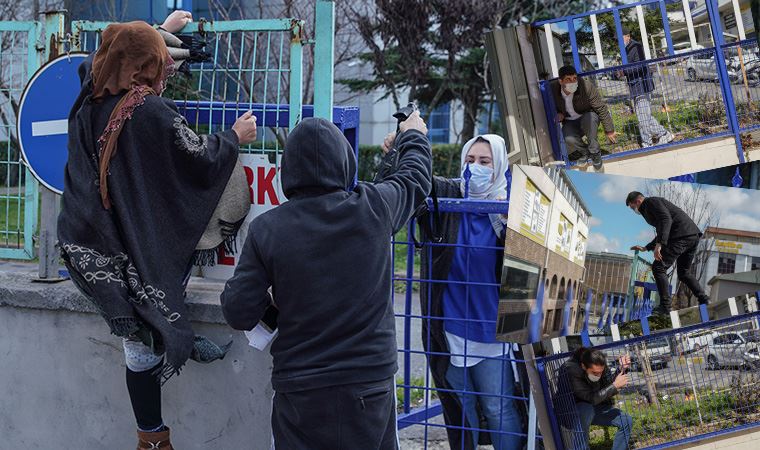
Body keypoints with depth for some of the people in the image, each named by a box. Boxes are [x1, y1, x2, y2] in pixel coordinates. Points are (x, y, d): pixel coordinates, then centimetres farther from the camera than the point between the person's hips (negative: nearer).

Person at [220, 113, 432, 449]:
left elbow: (239, 313, -7)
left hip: (299, 393, -1)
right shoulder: (375, 208, -5)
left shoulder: (266, 229, -8)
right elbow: (415, 178, 18)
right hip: (370, 387, 1)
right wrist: (414, 136, 39)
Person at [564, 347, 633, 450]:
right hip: (572, 411, -6)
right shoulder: (571, 369, -33)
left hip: (595, 407, 7)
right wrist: (615, 385, -33)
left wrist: (622, 369, -22)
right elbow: (592, 398, -34)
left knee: (626, 421, -7)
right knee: (586, 409, -39)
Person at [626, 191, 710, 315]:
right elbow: (662, 234, 41)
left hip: (682, 235, -10)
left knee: (658, 267, -8)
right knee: (684, 273, 21)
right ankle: (704, 301, 14)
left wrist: (659, 244, -26)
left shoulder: (651, 202, 0)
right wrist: (645, 248, 41)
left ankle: (665, 306, -12)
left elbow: (666, 219, -18)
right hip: (693, 235, 10)